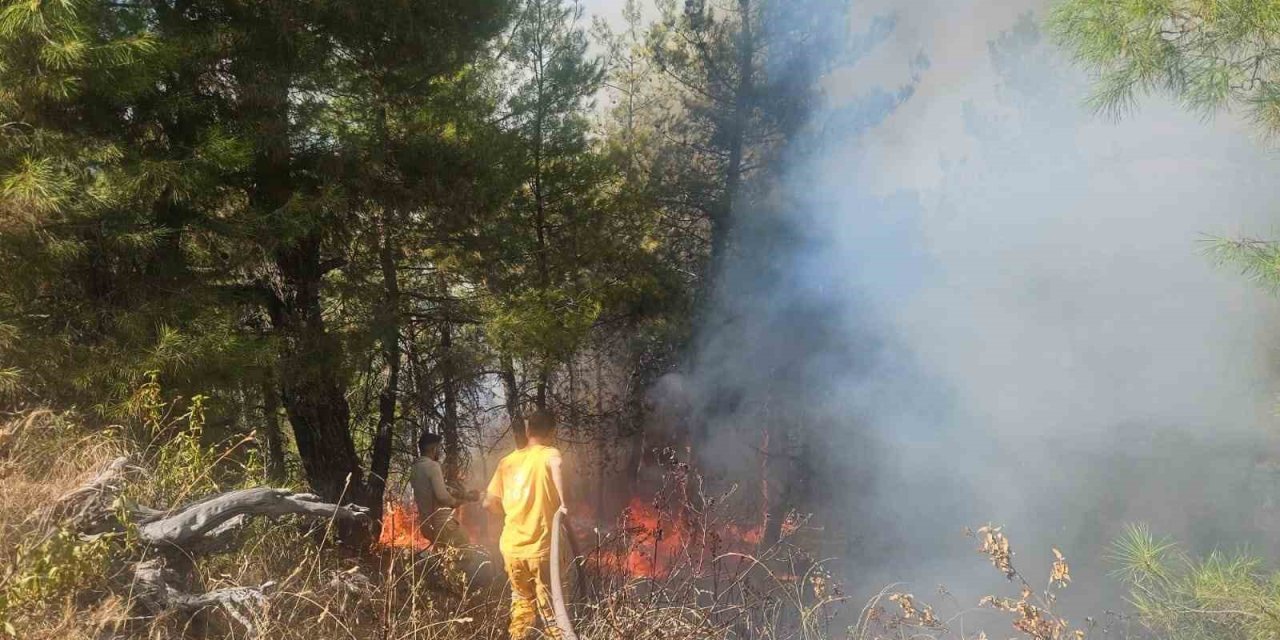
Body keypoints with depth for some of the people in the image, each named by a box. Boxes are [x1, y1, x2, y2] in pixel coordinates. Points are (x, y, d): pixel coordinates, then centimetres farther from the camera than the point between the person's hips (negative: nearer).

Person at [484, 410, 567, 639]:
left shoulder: (508, 461, 10)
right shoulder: (549, 453, -5)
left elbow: (490, 503, 12)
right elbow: (555, 464, -31)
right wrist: (562, 503, -28)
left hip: (511, 548, 5)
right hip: (539, 549, -5)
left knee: (522, 607, 21)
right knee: (552, 614, 1)